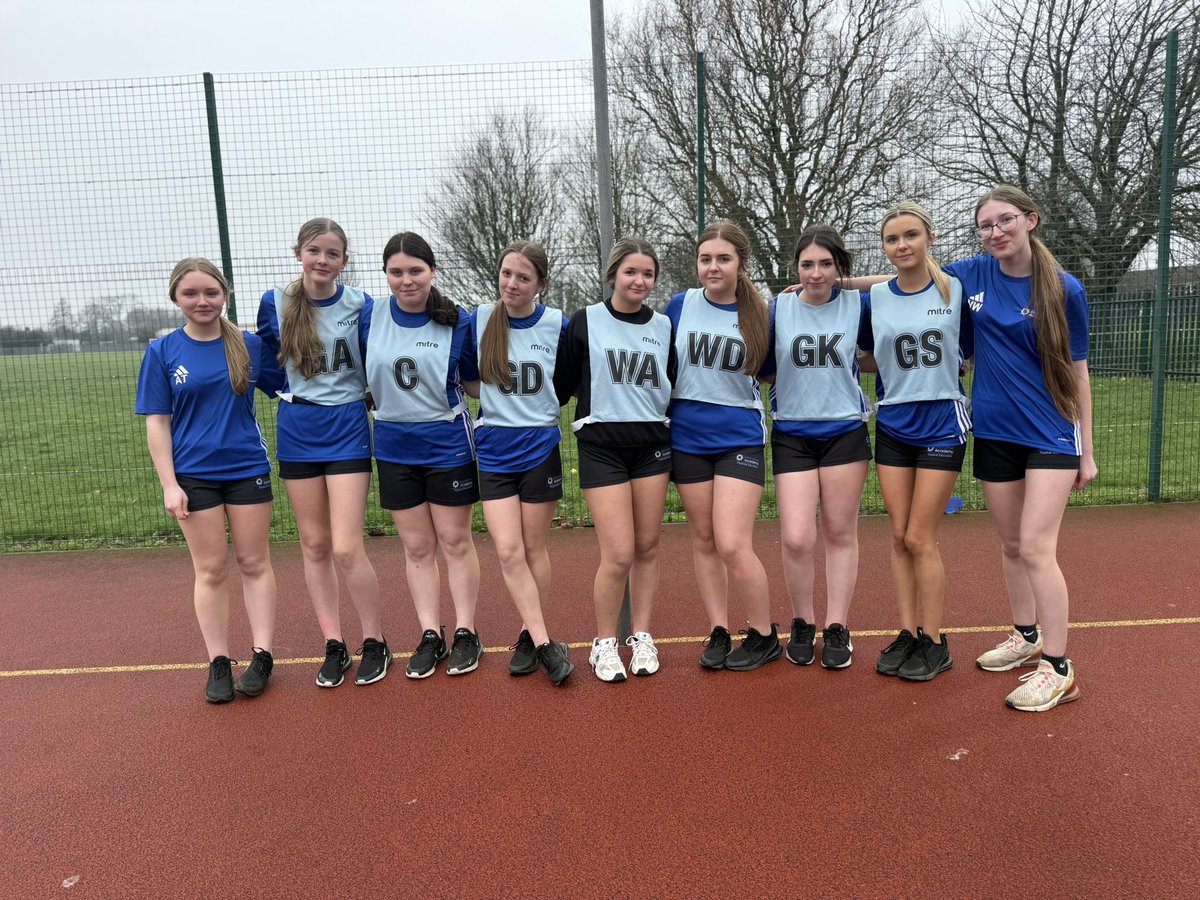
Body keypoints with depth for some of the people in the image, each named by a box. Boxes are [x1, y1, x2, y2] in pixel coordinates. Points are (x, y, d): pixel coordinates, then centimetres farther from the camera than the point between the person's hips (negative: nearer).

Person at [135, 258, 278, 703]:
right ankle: (219, 663, 17)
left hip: (248, 469, 1)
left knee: (254, 564, 6)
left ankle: (262, 657, 15)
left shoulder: (250, 345, 0)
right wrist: (169, 484, -7)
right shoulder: (162, 352, -2)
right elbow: (157, 422, -2)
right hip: (194, 476, -1)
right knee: (211, 571, 6)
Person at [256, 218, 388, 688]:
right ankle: (334, 645, 21)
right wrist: (292, 394, 10)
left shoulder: (361, 306, -6)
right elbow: (265, 362, 16)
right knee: (314, 544, 8)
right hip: (296, 433, 3)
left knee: (346, 549, -7)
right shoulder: (275, 303, 0)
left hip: (347, 430, -3)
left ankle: (374, 642, 12)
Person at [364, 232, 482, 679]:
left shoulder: (457, 321, -8)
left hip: (448, 445, -2)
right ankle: (430, 636, 21)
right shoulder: (370, 316, -2)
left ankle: (465, 633, 19)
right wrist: (381, 396, 1)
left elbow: (475, 381, 1)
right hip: (394, 448, 3)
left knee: (455, 542, 7)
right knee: (417, 546, 10)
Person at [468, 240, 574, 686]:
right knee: (508, 552, -5)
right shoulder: (480, 319, -1)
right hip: (493, 453, 1)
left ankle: (530, 635, 24)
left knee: (534, 549, 8)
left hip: (540, 449, -1)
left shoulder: (557, 324, -4)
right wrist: (494, 405, 3)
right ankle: (545, 643, 5)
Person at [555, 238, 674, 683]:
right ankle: (604, 643, 13)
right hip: (601, 446, -3)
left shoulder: (663, 325, 8)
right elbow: (562, 384, 4)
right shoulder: (585, 321, -1)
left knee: (647, 548, 7)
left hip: (652, 445, 3)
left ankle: (641, 637, 23)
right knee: (619, 554, -7)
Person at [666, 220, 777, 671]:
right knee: (703, 541, 10)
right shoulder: (681, 305, 0)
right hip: (687, 438, 3)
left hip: (739, 439, -2)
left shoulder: (760, 315, -3)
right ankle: (719, 633, 23)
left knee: (732, 546, -9)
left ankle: (764, 636, 12)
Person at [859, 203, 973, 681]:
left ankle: (934, 643, 12)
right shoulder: (874, 297, 3)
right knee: (899, 537, 6)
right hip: (892, 427, 3)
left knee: (920, 539, -2)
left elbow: (973, 352, 6)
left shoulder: (956, 290, -3)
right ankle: (908, 633, 19)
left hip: (942, 425, -3)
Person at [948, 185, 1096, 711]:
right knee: (1010, 545, 13)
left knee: (1035, 548, -10)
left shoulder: (1064, 289, -7)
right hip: (994, 432, 4)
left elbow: (1077, 372, -2)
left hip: (1051, 435, -4)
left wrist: (1087, 451, 0)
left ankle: (1058, 669, 2)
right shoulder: (971, 275, 0)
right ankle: (1025, 636, 33)